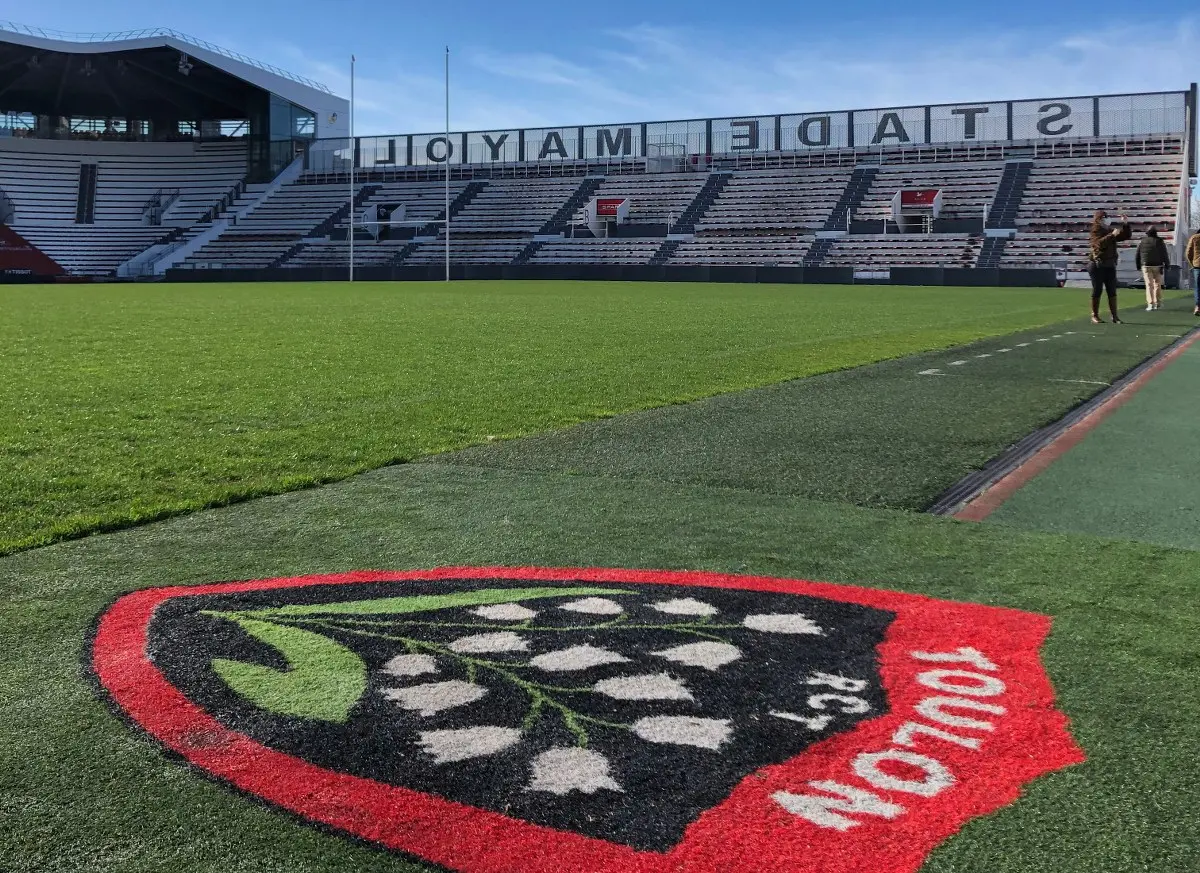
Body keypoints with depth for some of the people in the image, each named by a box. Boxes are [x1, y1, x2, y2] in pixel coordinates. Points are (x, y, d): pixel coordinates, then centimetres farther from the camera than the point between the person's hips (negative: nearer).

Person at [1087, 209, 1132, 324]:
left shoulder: (1110, 231, 14)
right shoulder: (1094, 232, -6)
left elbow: (1126, 235, 12)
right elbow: (1099, 243, -25)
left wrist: (1125, 224, -1)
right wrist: (1112, 235, -31)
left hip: (1110, 265, 6)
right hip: (1097, 265, -6)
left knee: (1112, 291, 3)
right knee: (1097, 290, -2)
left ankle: (1115, 316, 3)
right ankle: (1095, 316, 5)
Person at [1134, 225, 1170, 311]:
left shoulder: (1142, 242, 3)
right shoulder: (1159, 242, -2)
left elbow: (1138, 255, 6)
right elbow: (1165, 255, -3)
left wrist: (1138, 266, 15)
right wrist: (1167, 265, 5)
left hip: (1146, 266, 0)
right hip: (1157, 266, 0)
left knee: (1149, 285, -2)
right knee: (1157, 284, 13)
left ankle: (1150, 304, -12)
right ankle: (1158, 303, 16)